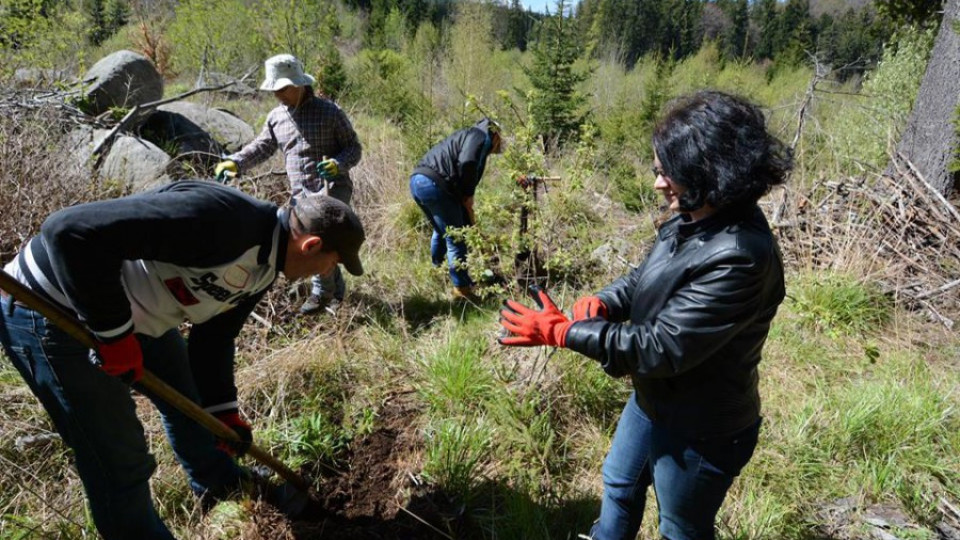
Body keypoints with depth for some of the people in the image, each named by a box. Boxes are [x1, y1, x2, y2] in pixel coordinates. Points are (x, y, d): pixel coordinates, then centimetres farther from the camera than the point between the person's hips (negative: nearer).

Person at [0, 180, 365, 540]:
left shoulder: (263, 268, -3)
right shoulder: (217, 218, -35)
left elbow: (215, 336, 10)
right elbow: (71, 231, -36)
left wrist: (222, 411, 11)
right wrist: (114, 332, -28)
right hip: (52, 309, -9)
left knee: (184, 395, 23)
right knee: (120, 460, -2)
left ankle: (217, 481, 49)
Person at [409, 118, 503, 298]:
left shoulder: (466, 136, 31)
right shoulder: (480, 136, 3)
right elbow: (467, 163, -18)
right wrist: (468, 194, -3)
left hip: (417, 180, 10)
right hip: (434, 184, -10)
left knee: (441, 231, 29)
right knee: (455, 238, 2)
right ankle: (462, 287, 12)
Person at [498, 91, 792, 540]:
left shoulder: (738, 259, -36)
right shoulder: (696, 218, -7)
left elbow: (661, 348, -34)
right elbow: (648, 276, 8)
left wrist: (561, 331, -27)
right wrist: (600, 303, -13)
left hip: (698, 430, -8)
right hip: (652, 400, 8)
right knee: (619, 483, 31)